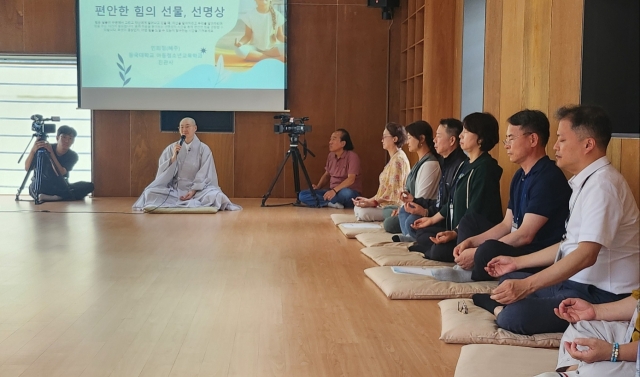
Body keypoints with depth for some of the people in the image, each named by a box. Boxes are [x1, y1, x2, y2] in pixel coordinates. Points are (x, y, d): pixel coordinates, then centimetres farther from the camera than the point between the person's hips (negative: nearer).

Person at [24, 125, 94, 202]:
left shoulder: (72, 156, -7)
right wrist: (33, 150, -34)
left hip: (60, 188, 3)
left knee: (89, 186, -21)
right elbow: (27, 168, -18)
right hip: (40, 188, -3)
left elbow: (60, 173, -22)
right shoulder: (44, 149, -11)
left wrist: (51, 152, -28)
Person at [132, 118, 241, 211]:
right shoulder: (171, 148, 6)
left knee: (215, 195, -33)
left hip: (197, 189, -2)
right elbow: (163, 172, 1)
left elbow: (204, 175, -5)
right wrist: (173, 157, -14)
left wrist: (193, 191, -18)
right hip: (174, 189, 2)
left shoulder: (204, 149, 0)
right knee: (150, 192, -25)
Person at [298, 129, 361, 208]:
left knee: (346, 194, -45)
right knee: (302, 195, -13)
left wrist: (335, 190, -34)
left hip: (349, 192, -7)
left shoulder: (352, 156, -14)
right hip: (332, 192, 7)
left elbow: (351, 179, -23)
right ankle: (332, 203, -25)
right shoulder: (330, 155, 8)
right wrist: (318, 187, -1)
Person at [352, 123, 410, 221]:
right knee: (357, 208, 7)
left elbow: (394, 192, -22)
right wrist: (370, 200, 9)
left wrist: (373, 202, -23)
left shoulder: (398, 159, -15)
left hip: (395, 205, -10)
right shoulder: (393, 158, 18)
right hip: (387, 203, 10)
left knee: (363, 212, -25)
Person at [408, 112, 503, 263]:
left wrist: (455, 233, -30)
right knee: (422, 233, 13)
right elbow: (453, 201, 21)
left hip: (478, 235, -10)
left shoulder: (485, 168, -18)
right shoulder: (466, 165, 13)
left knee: (439, 251, -29)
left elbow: (476, 212, -24)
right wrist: (432, 220, 24)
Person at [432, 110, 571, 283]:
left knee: (490, 250, -36)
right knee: (470, 221, 18)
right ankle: (466, 267, -7)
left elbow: (525, 235, -22)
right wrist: (471, 241, 3)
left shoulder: (548, 177, -18)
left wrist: (477, 253, -19)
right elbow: (507, 225, 16)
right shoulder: (520, 176, 14)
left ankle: (471, 274, -3)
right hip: (518, 248, 10)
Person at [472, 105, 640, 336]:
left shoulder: (601, 185, -19)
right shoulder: (587, 181, 13)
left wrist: (527, 285, -31)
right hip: (579, 282, 10)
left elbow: (586, 254, -28)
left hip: (602, 295, -10)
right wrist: (518, 262, 20)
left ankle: (501, 309, -3)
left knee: (515, 315, -29)